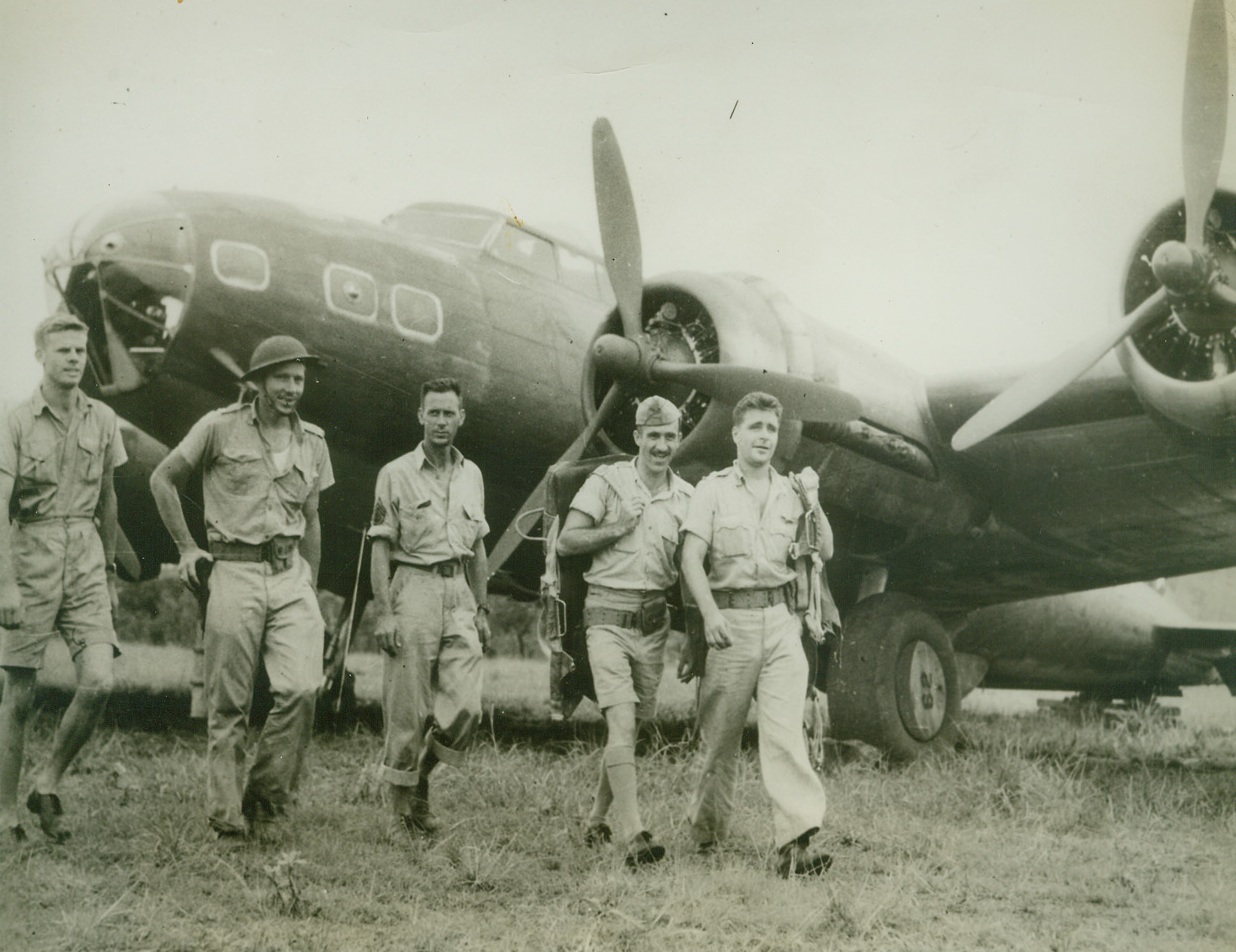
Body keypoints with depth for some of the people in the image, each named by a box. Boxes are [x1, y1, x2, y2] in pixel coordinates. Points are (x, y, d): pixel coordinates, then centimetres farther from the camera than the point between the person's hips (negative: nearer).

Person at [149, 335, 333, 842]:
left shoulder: (313, 442, 11)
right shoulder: (220, 428, -2)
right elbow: (162, 479, 7)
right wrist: (187, 548, 4)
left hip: (292, 574, 3)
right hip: (235, 572, -3)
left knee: (302, 688, -13)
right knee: (228, 705, 0)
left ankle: (264, 802, 3)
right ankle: (227, 819, 11)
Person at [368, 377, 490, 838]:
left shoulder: (471, 475, 14)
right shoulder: (396, 474, 0)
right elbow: (381, 547, -3)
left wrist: (483, 609, 17)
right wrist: (384, 611, -11)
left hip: (460, 592, 4)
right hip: (413, 589, -4)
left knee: (465, 705, -5)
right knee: (407, 710, -1)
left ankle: (422, 781, 18)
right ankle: (401, 809, 11)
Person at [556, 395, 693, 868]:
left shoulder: (686, 497, 9)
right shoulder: (607, 481, -2)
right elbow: (565, 542, -4)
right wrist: (615, 529, -14)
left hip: (654, 621, 5)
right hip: (608, 616, -4)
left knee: (632, 726, 11)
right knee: (621, 724, -14)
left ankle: (597, 818, 28)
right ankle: (634, 836, -18)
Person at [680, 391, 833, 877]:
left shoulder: (790, 492, 16)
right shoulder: (713, 489, 6)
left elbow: (824, 552, 18)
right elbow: (691, 557, -5)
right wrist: (710, 613, -19)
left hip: (781, 619, 2)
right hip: (730, 620, -2)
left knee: (785, 729, -11)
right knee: (720, 733, 5)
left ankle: (797, 840, -18)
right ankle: (706, 831, 24)